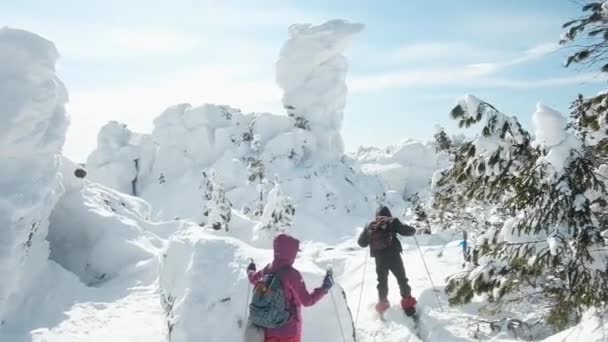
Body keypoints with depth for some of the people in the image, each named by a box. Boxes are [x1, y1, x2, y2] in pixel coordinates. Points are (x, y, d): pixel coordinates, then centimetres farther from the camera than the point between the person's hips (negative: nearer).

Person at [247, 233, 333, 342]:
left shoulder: (268, 270, -3)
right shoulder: (292, 274, -22)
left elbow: (253, 279, 19)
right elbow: (307, 301, -21)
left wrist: (250, 270, 40)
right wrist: (324, 288, -12)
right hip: (289, 329, -5)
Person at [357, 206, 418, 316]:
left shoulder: (369, 225, 12)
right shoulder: (392, 221, 3)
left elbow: (361, 242, 15)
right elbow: (406, 230, -4)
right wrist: (412, 230, 18)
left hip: (379, 257, 3)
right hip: (393, 255, -3)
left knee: (382, 281, 19)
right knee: (402, 279, 9)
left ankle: (382, 303, 24)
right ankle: (407, 303, 7)